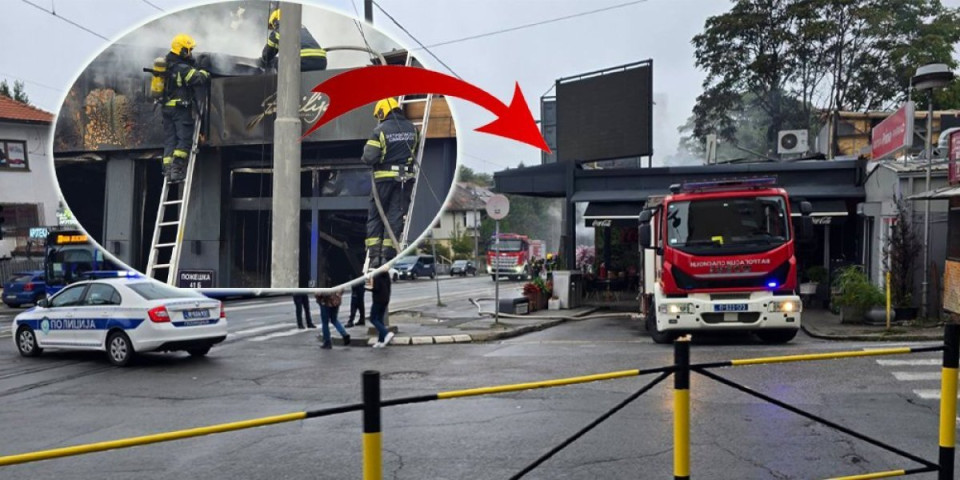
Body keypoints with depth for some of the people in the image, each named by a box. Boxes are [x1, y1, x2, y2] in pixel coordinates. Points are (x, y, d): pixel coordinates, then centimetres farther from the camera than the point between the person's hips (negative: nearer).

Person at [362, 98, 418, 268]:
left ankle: (375, 255, 3)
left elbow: (369, 157, -14)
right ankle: (388, 254, -1)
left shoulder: (381, 130, -8)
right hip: (405, 177, 3)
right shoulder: (412, 128, 6)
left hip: (384, 177, -3)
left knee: (375, 216, 8)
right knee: (395, 216, 4)